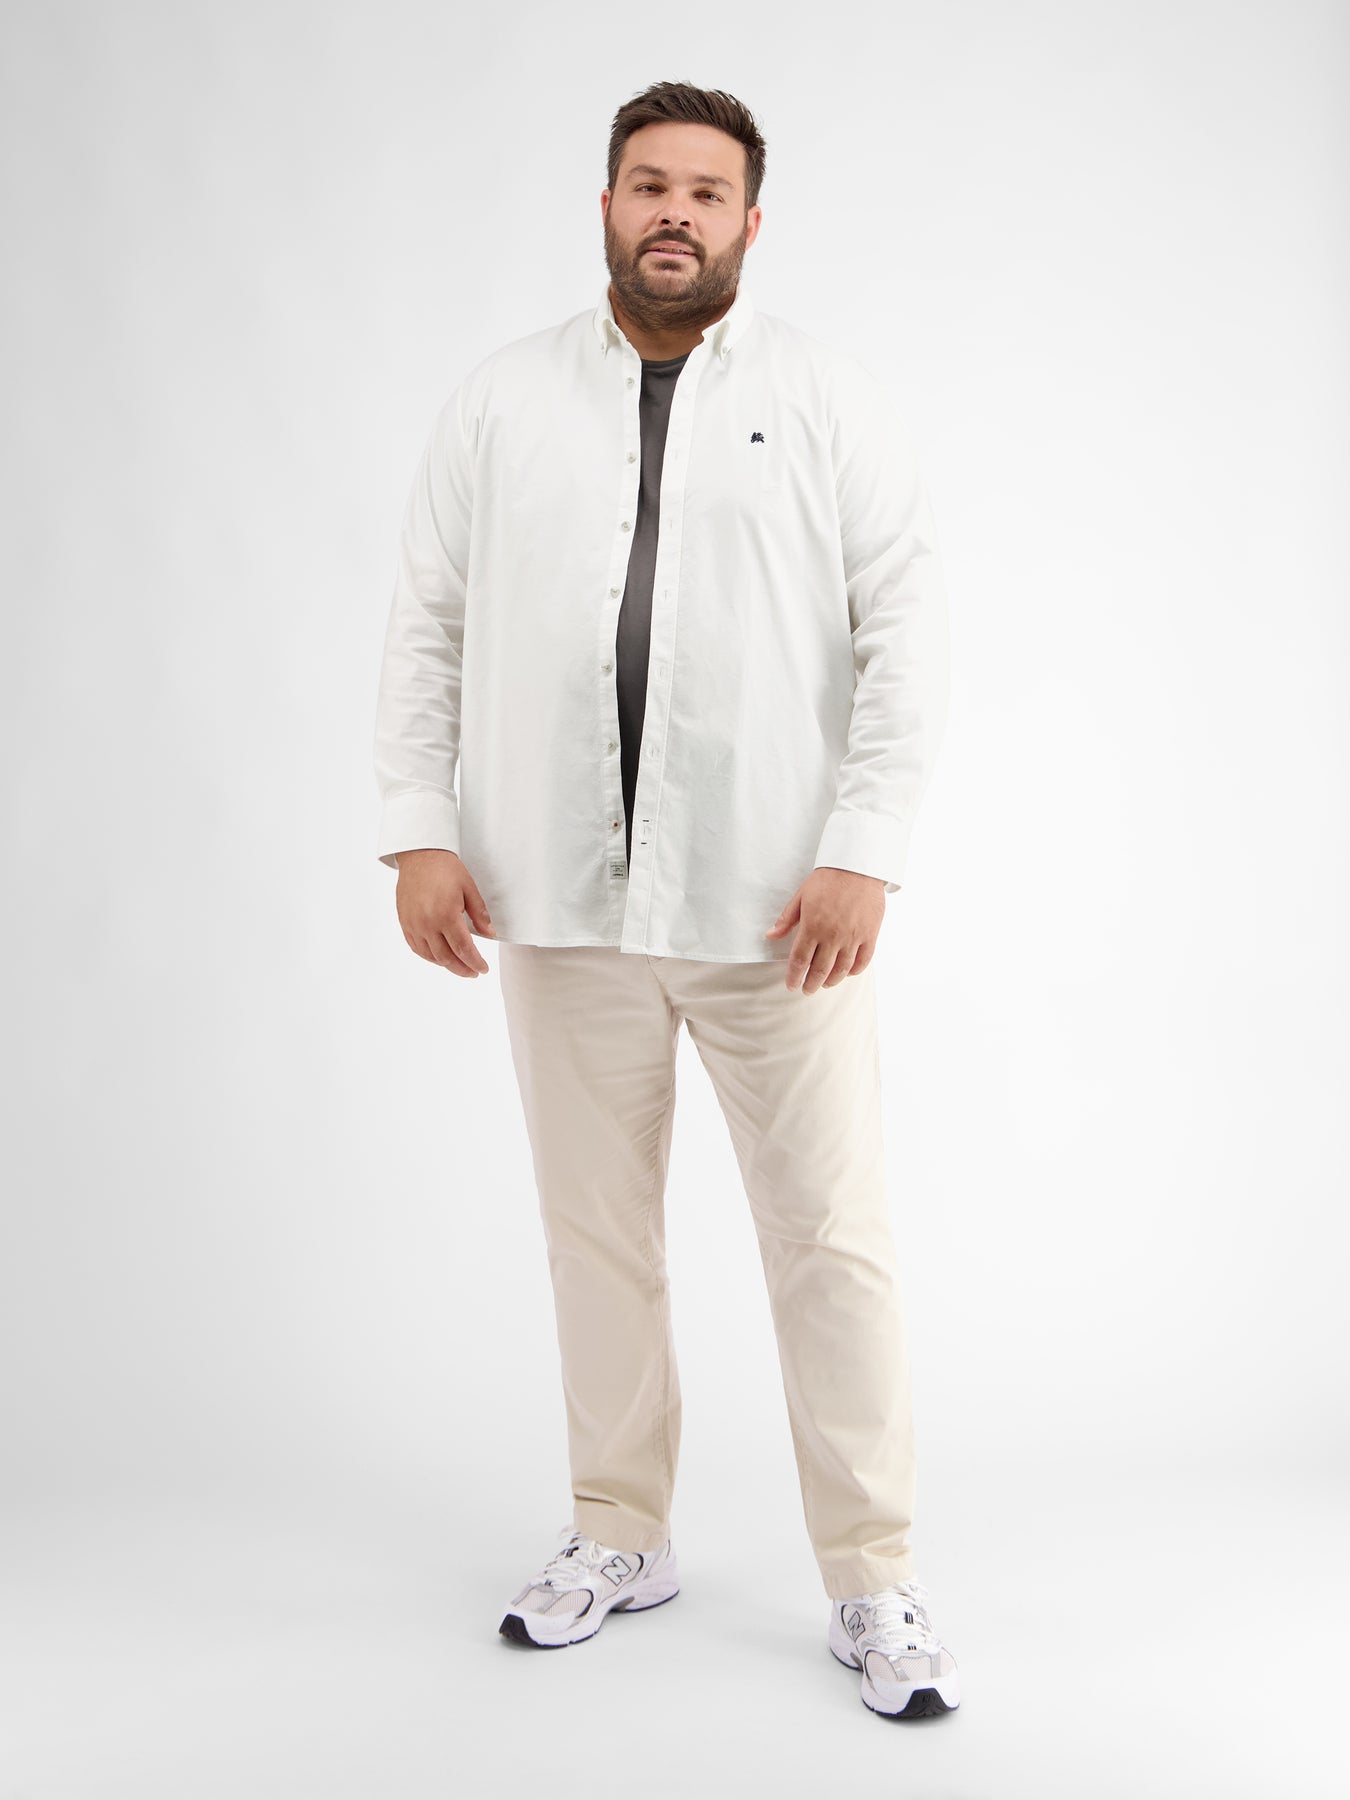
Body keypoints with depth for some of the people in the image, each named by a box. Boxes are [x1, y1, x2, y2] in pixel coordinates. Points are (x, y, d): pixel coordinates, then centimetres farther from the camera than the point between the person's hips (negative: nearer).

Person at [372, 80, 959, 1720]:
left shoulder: (828, 401, 2)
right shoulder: (500, 401, 8)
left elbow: (907, 632, -3)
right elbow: (426, 623, 8)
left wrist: (863, 851, -11)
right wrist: (420, 830, -1)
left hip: (773, 904, -2)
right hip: (562, 903, 3)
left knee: (830, 1237, 1)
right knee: (596, 1230, 12)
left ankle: (872, 1581, 15)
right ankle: (620, 1537, 29)